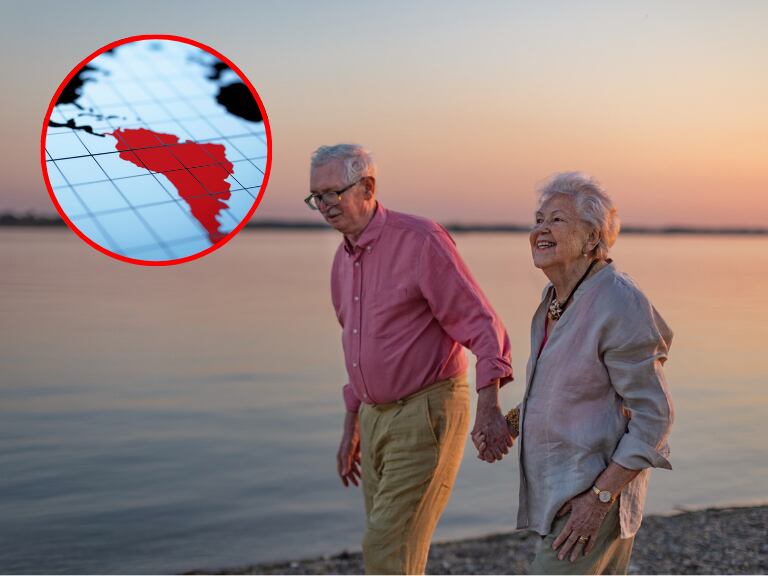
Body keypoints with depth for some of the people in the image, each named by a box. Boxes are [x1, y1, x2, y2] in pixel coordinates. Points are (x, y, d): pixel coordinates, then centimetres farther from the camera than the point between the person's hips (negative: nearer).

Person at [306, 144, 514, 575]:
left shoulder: (420, 240, -14)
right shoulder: (344, 258, 11)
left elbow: (481, 324, -17)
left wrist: (489, 405, -30)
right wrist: (351, 428, 23)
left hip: (427, 413, -8)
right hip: (377, 418, 8)